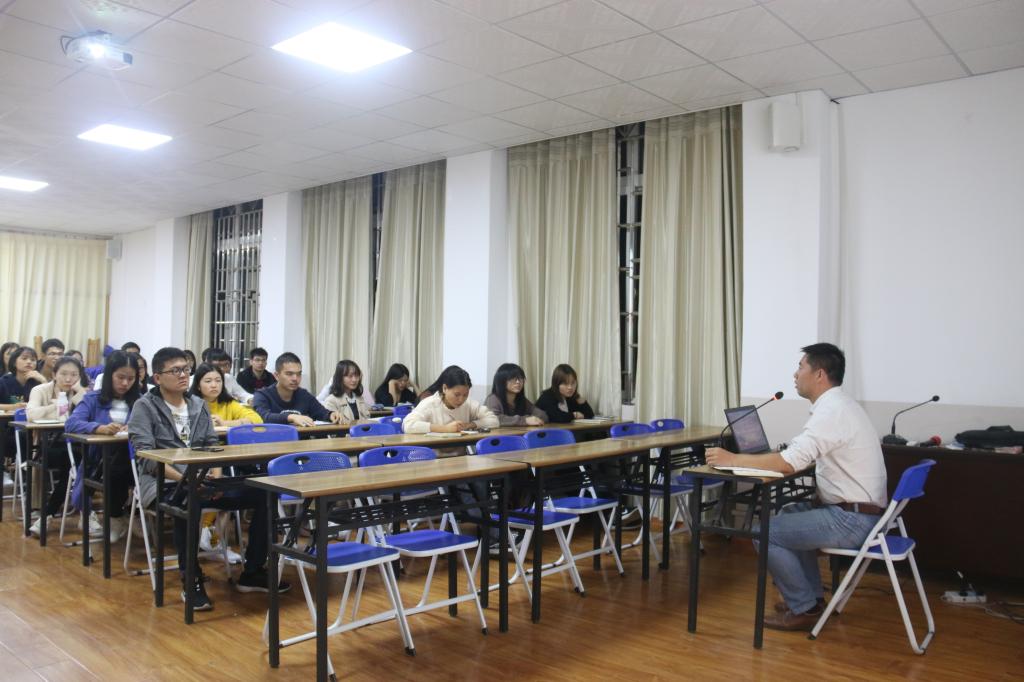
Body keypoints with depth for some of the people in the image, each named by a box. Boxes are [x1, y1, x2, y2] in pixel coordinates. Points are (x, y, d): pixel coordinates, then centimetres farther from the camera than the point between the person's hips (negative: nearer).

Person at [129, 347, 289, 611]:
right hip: (164, 483, -5)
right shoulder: (145, 407, -1)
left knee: (263, 494, -13)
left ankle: (252, 573, 0)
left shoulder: (199, 405, 15)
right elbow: (146, 456, -11)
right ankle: (191, 581, -22)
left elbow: (211, 445, 12)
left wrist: (216, 475, -9)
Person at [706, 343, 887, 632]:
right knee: (789, 515, 26)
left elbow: (790, 463, -27)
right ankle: (811, 597, 28)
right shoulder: (838, 404, 11)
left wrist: (732, 460, -21)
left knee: (766, 534, -8)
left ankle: (804, 609, 5)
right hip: (859, 510, 10)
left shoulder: (831, 410, -21)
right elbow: (803, 457, 15)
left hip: (851, 520, -10)